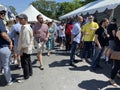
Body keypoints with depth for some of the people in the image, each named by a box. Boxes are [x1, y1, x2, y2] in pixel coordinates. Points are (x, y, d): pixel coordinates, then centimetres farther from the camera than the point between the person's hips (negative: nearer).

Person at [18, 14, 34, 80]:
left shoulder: (26, 29, -23)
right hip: (28, 49, 10)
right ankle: (30, 73, 36)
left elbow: (27, 41, -26)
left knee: (24, 63, 2)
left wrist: (22, 49, -21)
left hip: (25, 49, -10)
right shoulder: (24, 27, 10)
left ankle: (26, 76, 15)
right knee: (28, 61, 21)